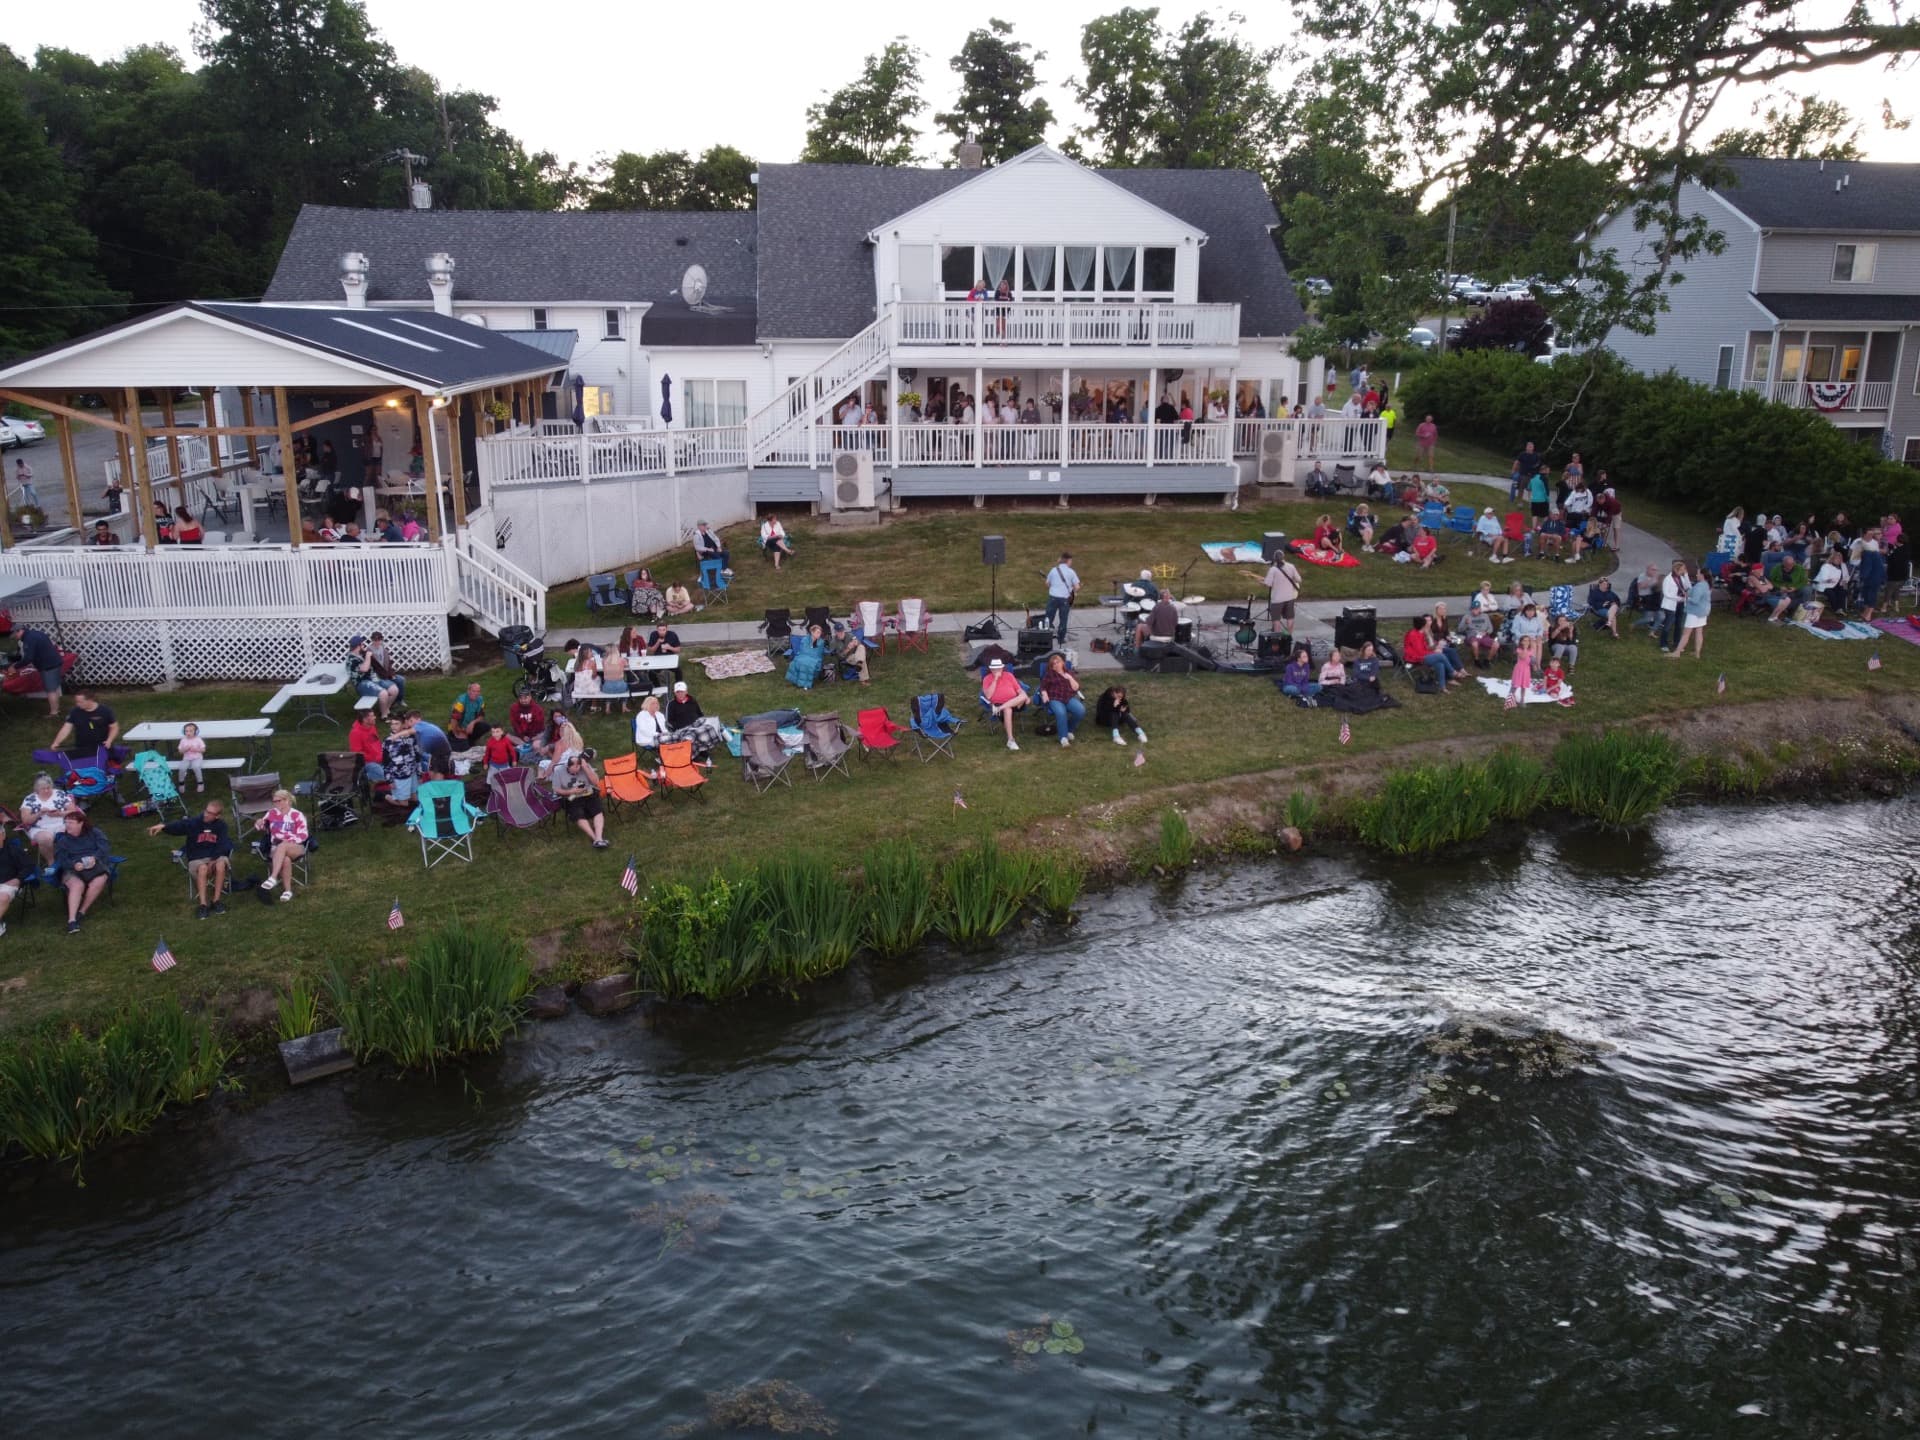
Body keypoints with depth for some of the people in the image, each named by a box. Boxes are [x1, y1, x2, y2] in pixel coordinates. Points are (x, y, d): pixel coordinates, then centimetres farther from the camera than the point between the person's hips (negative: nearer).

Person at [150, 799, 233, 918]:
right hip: (196, 859, -1)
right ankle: (203, 905, -35)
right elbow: (178, 825, -28)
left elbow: (223, 845, -6)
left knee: (221, 864, -35)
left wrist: (213, 860, -21)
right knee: (203, 868, -36)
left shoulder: (221, 825, -2)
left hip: (216, 857, 1)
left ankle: (216, 901, -24)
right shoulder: (194, 822, -8)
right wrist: (163, 827, -49)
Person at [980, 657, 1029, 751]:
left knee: (1024, 696, -30)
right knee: (1007, 710, -39)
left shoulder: (1009, 675, 17)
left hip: (1014, 703, 3)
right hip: (998, 704, -3)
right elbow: (988, 696, -7)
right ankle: (1010, 740, -40)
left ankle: (998, 709, -34)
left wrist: (1025, 697, -9)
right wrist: (995, 679, -8)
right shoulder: (987, 679, 8)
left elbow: (1019, 690, 13)